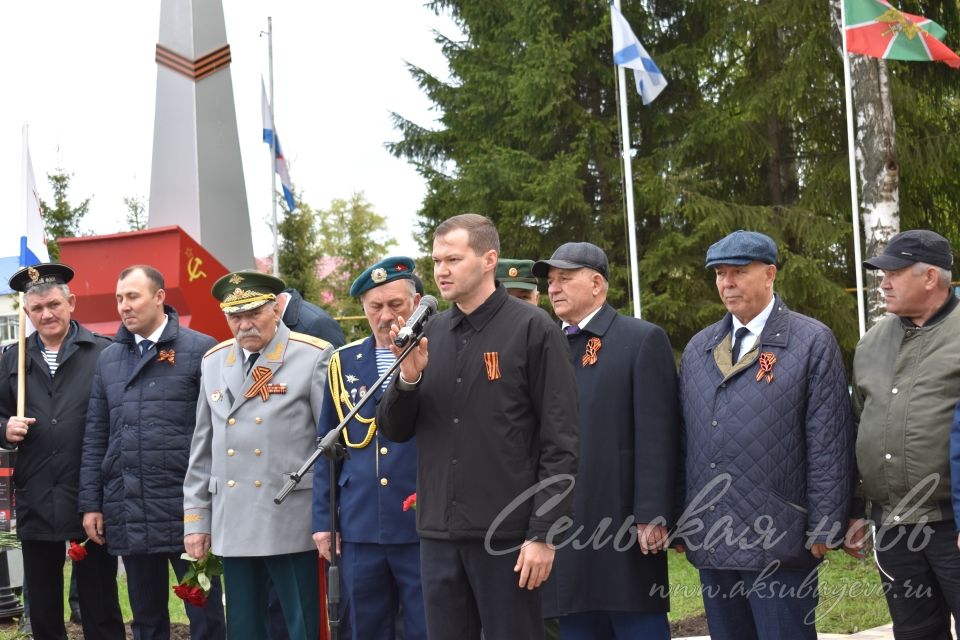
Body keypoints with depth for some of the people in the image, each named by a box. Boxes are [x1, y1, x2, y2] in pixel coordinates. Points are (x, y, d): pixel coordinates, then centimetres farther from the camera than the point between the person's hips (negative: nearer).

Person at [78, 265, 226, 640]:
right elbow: (95, 438, 14)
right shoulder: (108, 359, 12)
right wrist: (91, 503, 9)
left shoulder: (201, 349, -2)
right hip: (128, 512, 5)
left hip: (187, 509, -4)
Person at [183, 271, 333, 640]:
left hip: (292, 525, -5)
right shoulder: (214, 362, 12)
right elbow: (202, 450, 14)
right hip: (233, 526, 5)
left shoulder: (314, 357, -5)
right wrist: (195, 518, 12)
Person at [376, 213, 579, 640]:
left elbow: (560, 442, -8)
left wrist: (543, 534, -12)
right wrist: (408, 377, -8)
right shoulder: (429, 333, 9)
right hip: (438, 535, 5)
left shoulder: (532, 328, -5)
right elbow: (395, 431, 11)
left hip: (506, 537, -4)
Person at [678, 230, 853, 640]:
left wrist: (824, 529, -10)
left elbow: (828, 444, -6)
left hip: (778, 544, -5)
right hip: (710, 543, 5)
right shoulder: (697, 349, 14)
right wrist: (681, 522, 12)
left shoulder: (813, 342, -2)